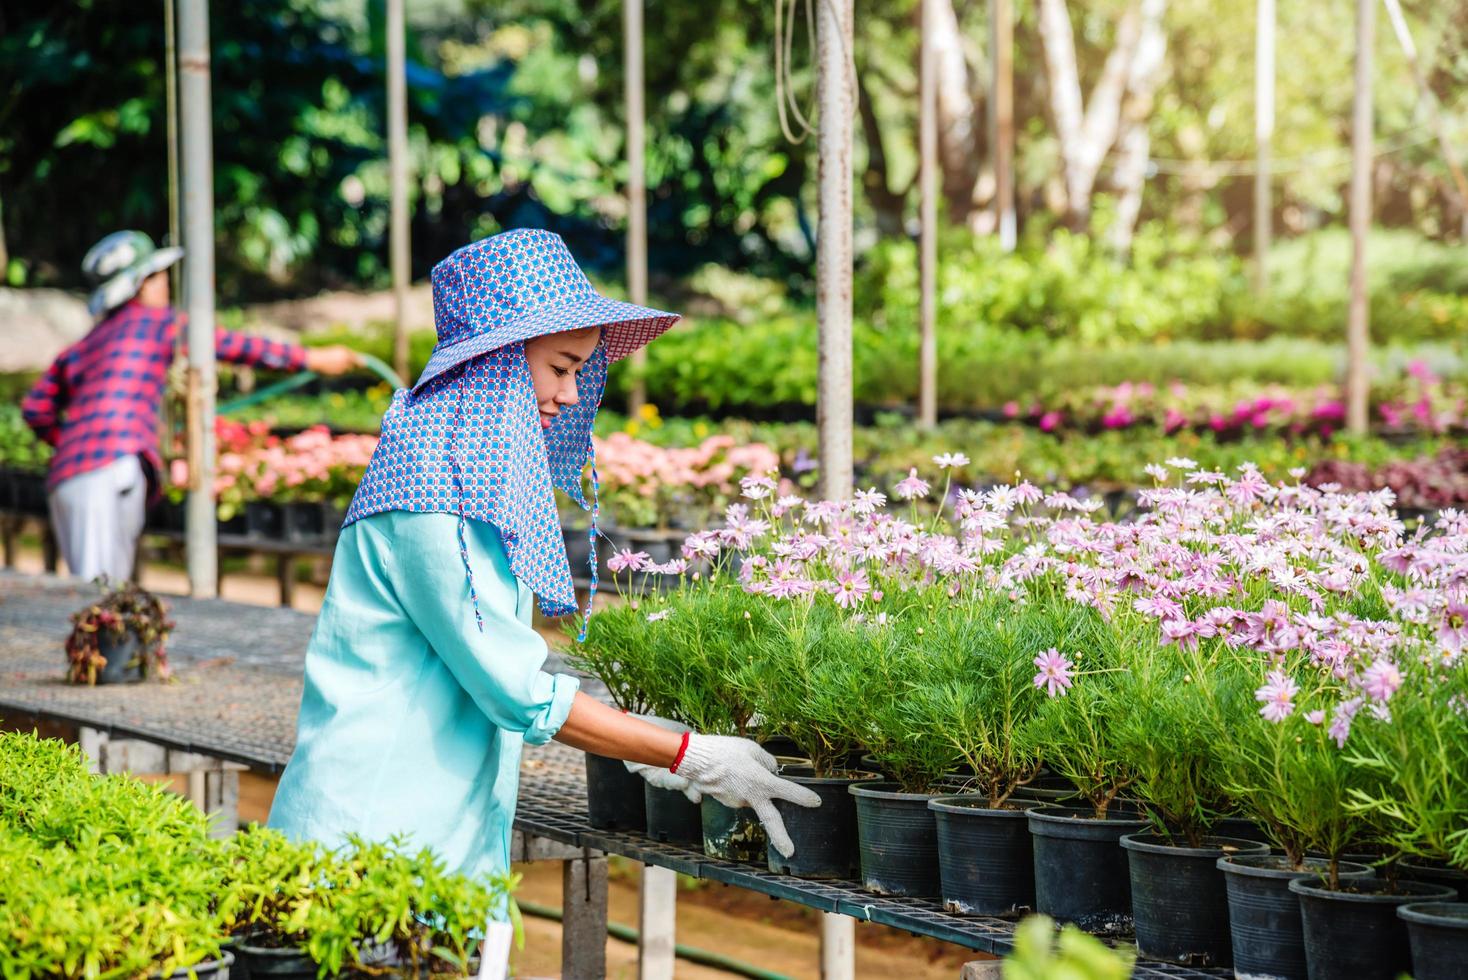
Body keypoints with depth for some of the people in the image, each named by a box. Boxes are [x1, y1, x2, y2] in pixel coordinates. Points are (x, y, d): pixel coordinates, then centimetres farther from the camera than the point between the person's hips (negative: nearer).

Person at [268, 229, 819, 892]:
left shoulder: (492, 481, 14)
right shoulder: (429, 488, -15)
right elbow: (517, 689, -16)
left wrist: (636, 744, 13)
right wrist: (690, 757, -12)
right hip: (372, 835, -9)